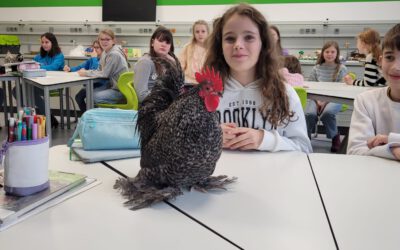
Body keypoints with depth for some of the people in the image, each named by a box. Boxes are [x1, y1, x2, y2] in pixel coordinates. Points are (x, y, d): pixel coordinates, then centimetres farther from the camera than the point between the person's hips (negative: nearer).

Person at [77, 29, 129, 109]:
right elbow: (100, 70, 10)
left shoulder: (114, 54, -20)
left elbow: (105, 74, -18)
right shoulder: (105, 52, 7)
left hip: (120, 90, -9)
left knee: (94, 97, -25)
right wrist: (85, 71, -7)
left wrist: (86, 73, -11)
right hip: (111, 85, 9)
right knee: (83, 92, 4)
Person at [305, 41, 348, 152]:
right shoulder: (316, 69, 10)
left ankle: (335, 136, -6)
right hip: (317, 98, 2)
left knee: (327, 112, -35)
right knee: (310, 113, -30)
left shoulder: (341, 69, 3)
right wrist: (318, 100, -10)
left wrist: (326, 101, -15)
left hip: (334, 99, -2)